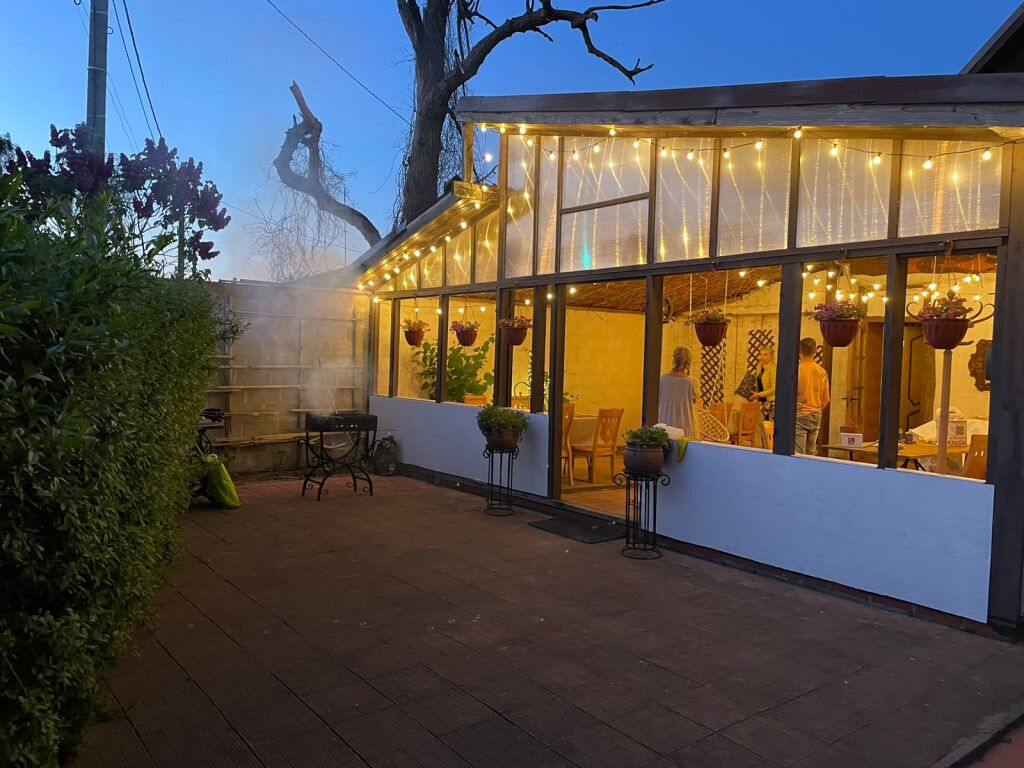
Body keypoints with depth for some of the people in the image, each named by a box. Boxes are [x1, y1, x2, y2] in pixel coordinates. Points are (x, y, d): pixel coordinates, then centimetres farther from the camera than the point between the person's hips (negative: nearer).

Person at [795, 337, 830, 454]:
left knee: (797, 453, -7)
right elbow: (826, 399, 8)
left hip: (799, 415, -5)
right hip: (816, 416, 5)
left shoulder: (796, 370, -11)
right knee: (811, 453, 10)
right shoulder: (822, 372, 3)